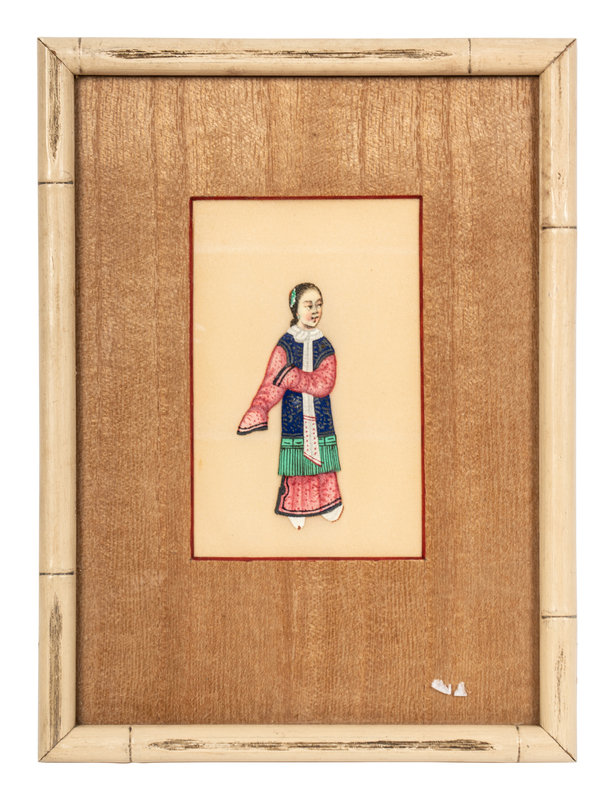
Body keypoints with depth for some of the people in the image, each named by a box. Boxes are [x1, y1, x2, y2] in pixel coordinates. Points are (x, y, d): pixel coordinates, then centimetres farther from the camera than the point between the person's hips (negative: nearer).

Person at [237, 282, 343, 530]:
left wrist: (290, 376, -22)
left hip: (320, 415, 2)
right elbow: (271, 385, -16)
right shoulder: (285, 345, -4)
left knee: (321, 463, 9)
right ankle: (296, 510, 23)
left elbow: (324, 384, -13)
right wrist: (256, 413, -31)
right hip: (293, 416, -2)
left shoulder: (325, 346, 1)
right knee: (296, 464, 6)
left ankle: (327, 505, 27)